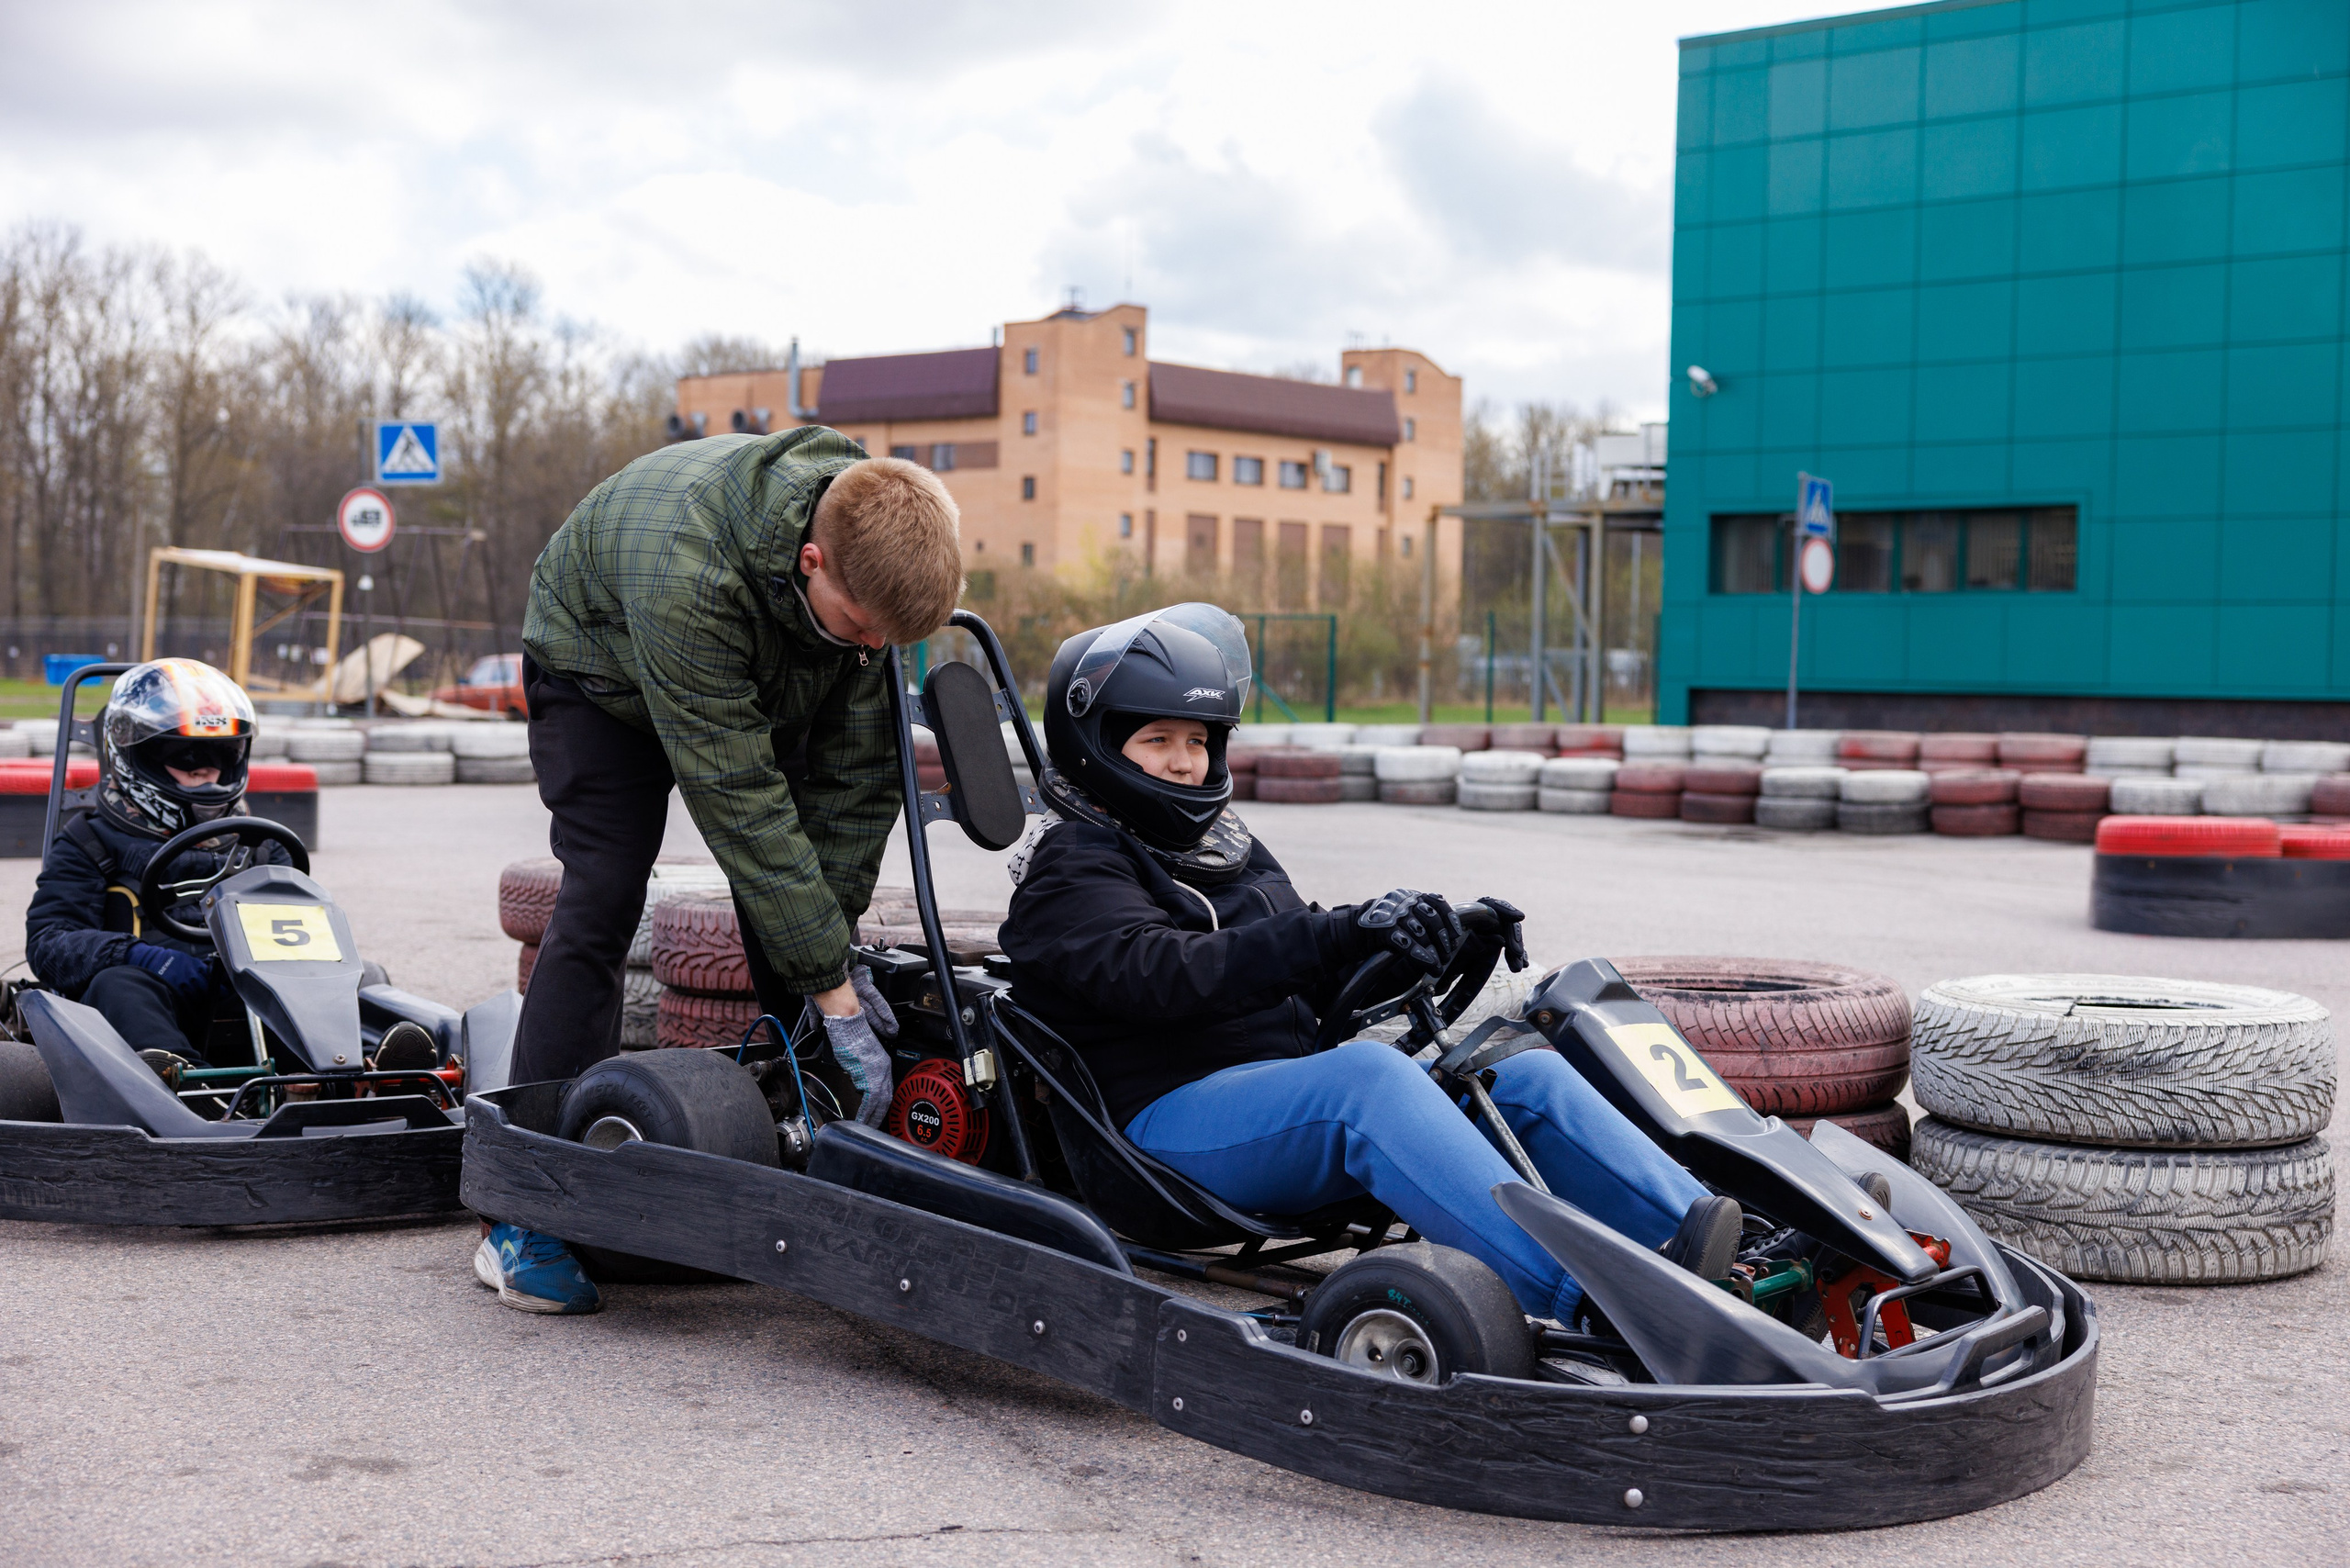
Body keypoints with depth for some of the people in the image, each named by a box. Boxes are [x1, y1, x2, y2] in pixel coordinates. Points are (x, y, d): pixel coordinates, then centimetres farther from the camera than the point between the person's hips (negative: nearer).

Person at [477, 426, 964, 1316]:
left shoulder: (878, 555, -28)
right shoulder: (685, 573, -45)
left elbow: (859, 767, -19)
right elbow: (741, 803, -42)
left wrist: (835, 936, -21)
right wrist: (833, 990, -39)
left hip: (763, 683, 5)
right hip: (601, 667, -5)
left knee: (798, 901, -7)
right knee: (603, 894, -18)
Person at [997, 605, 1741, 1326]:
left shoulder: (1221, 842, 23)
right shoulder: (1070, 866, -3)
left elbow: (1310, 979, 19)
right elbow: (1164, 975, -23)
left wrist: (1436, 937, -2)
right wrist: (1344, 930, -32)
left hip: (1298, 1094, 8)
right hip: (1176, 1116, -8)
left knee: (1530, 1074, -9)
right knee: (1367, 1071, -36)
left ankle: (1687, 1231, -29)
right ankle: (1581, 1301, -50)